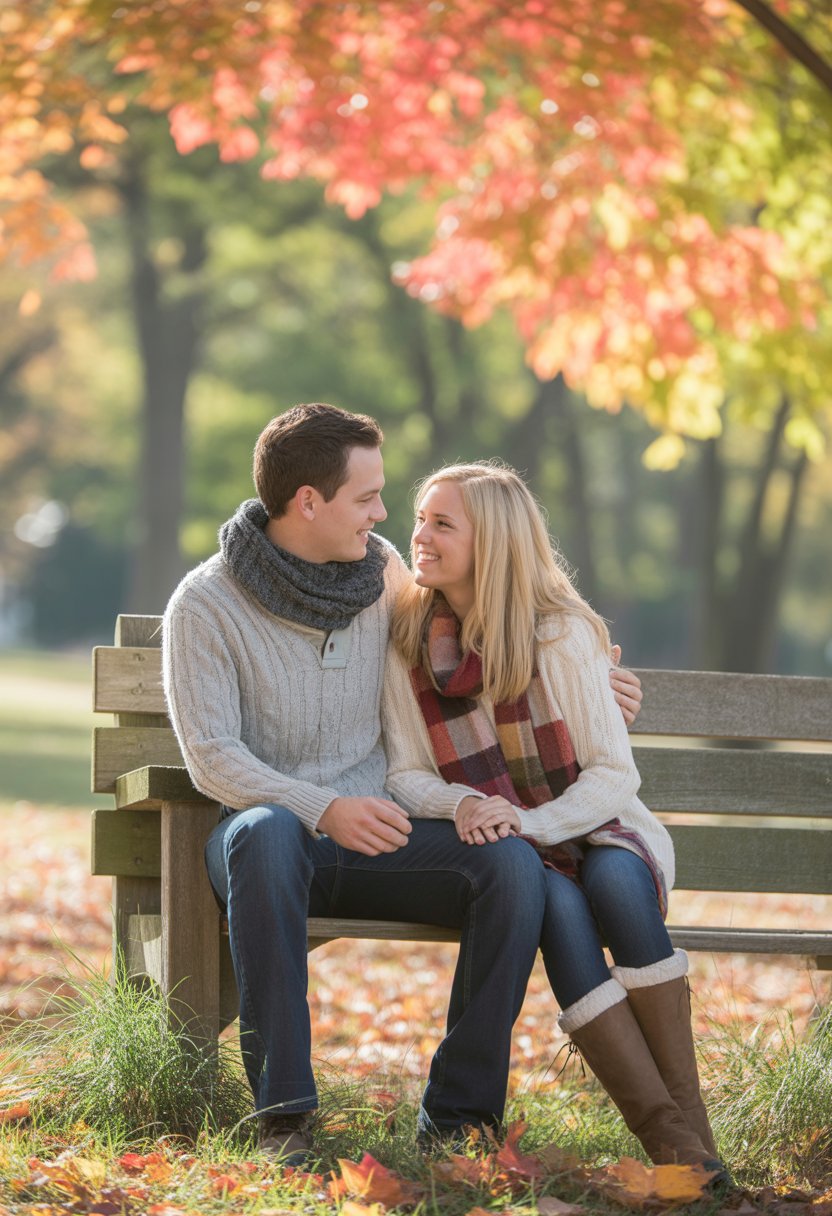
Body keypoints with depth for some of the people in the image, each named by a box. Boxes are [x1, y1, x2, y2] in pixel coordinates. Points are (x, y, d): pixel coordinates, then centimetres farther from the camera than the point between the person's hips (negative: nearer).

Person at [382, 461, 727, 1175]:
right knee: (556, 904, -34)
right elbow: (404, 775, 2)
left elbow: (614, 775, -8)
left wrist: (528, 824, -24)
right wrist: (462, 803, -21)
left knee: (612, 881, -36)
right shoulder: (408, 645, 1)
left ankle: (692, 1126, -35)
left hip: (596, 830, -1)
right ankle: (669, 1143, -41)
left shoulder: (562, 634, -7)